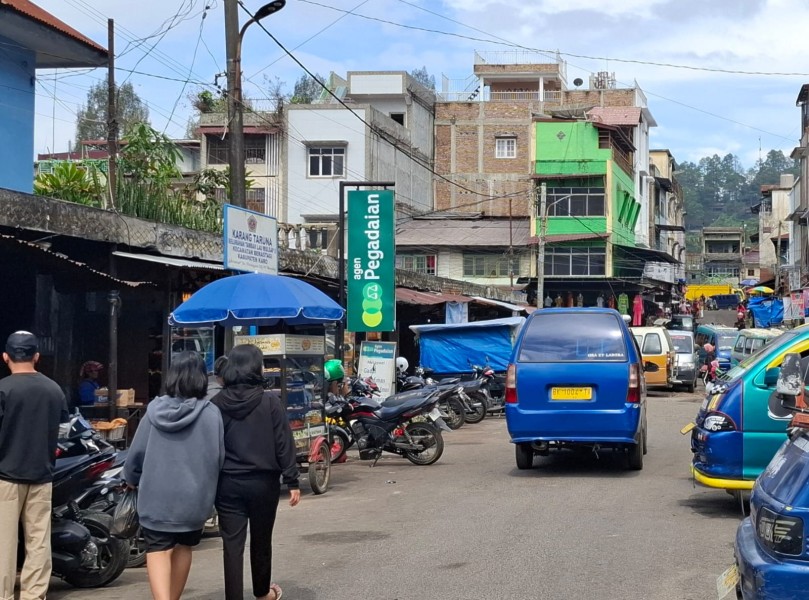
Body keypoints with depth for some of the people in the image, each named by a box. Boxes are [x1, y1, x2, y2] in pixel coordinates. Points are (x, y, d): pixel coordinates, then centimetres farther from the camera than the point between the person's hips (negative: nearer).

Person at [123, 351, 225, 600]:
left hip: (157, 495, -1)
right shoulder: (211, 413, -9)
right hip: (193, 496, 1)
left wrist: (132, 479, 22)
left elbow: (136, 452, 2)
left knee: (158, 551, -1)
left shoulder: (155, 410, -5)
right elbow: (219, 458, -2)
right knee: (183, 547, 19)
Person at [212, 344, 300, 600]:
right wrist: (292, 482, -2)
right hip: (263, 482, -1)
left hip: (228, 483, 1)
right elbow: (284, 444, -7)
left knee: (232, 545, 1)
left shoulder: (217, 403, -1)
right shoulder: (269, 402, -7)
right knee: (261, 540, 16)